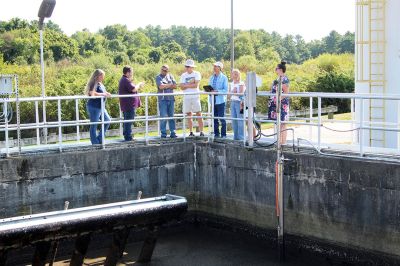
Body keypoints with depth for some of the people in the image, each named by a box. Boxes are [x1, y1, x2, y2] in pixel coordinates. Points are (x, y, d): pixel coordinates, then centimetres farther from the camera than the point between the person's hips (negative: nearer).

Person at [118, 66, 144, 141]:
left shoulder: (123, 80, 18)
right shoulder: (126, 80, -16)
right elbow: (133, 89, -22)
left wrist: (138, 87, 19)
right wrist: (139, 84, -7)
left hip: (125, 105, 11)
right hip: (129, 104, -11)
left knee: (127, 120, 16)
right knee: (129, 120, -9)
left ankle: (126, 135, 22)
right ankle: (128, 137, -8)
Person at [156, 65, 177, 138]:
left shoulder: (170, 76, 14)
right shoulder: (158, 77, 3)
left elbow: (175, 86, 4)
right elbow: (161, 86, -13)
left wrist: (165, 86, -6)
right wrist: (170, 85, -2)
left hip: (171, 99, 4)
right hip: (163, 99, -4)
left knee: (171, 116, 5)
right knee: (163, 117, -7)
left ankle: (173, 132, 8)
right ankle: (163, 133, -2)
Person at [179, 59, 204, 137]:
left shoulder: (197, 74, 1)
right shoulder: (183, 75, 10)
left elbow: (196, 85, -12)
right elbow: (182, 87, -1)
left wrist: (186, 85, -6)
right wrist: (190, 83, -9)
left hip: (195, 96, -3)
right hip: (186, 97, 3)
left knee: (198, 114, -6)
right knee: (189, 115, 5)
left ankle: (201, 132, -5)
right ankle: (191, 132, 10)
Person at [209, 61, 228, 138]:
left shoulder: (224, 78, -2)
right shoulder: (211, 78, 15)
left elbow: (226, 90, -9)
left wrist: (217, 91, -21)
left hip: (220, 100, -5)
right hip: (213, 100, 5)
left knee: (221, 118, -4)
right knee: (214, 118, 8)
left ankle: (223, 134, 2)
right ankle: (216, 134, 14)